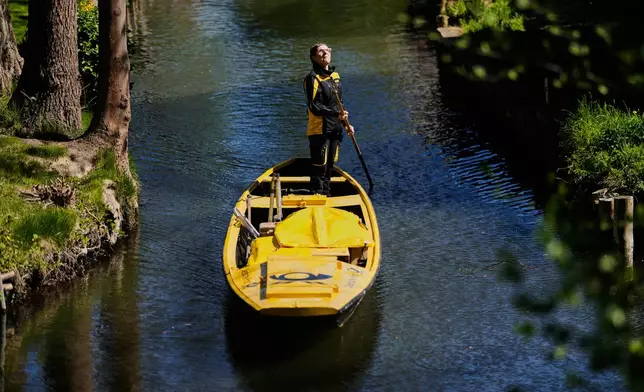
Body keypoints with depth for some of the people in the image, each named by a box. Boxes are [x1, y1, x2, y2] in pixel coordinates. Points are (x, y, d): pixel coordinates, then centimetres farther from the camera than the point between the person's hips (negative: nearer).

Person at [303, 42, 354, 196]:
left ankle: (326, 195, 23)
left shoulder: (335, 76, 15)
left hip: (334, 130, 8)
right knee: (320, 167, -7)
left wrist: (347, 124, 17)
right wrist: (336, 114, -25)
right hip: (319, 130, -8)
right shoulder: (313, 78, -11)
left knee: (329, 166, 14)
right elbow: (314, 107, -19)